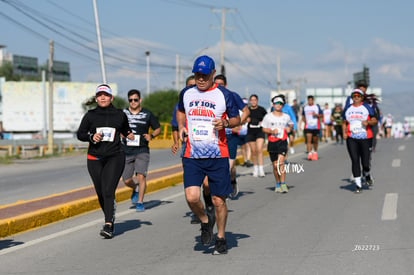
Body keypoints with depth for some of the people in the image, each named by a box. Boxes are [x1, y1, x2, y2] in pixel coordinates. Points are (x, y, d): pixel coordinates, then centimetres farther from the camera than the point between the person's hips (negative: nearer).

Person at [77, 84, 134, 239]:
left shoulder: (120, 115, 7)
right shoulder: (90, 115, 6)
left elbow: (125, 130, 24)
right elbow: (80, 134, 8)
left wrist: (129, 135, 1)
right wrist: (91, 137, -11)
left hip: (115, 157, -2)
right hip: (95, 158, 2)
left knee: (108, 191, -17)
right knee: (100, 193, 8)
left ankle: (108, 226, -24)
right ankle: (110, 219, 31)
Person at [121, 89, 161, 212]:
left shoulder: (147, 114, 2)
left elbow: (158, 129, 12)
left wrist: (151, 135, -8)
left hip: (142, 151, -2)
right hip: (126, 151, 2)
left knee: (141, 176, -16)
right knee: (127, 180, 3)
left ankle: (140, 202, -5)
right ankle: (136, 189, 37)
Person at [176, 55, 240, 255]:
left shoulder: (224, 95, -1)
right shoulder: (186, 94, 8)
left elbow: (237, 119, 7)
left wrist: (225, 123, -15)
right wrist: (181, 127, 7)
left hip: (218, 156, -2)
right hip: (192, 156, 2)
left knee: (218, 200, 3)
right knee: (192, 197, -15)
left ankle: (221, 238, 22)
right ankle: (205, 222, 16)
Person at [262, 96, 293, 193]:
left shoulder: (286, 117, 9)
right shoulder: (268, 117, 5)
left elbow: (291, 124, 26)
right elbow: (263, 129, 7)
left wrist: (289, 128, 3)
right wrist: (271, 131, -11)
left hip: (282, 142, -1)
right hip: (272, 142, 1)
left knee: (281, 162, -18)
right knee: (275, 165, 6)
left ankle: (283, 184, -17)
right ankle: (277, 184, 22)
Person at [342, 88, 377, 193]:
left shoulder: (367, 107, 2)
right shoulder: (347, 109, 12)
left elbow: (374, 120, 3)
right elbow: (344, 123, 19)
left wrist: (368, 122, -18)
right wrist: (344, 133, 2)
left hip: (365, 138, -2)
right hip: (351, 139, 2)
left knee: (365, 162, -2)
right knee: (355, 161, -4)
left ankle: (367, 175, 32)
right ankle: (358, 184, 2)